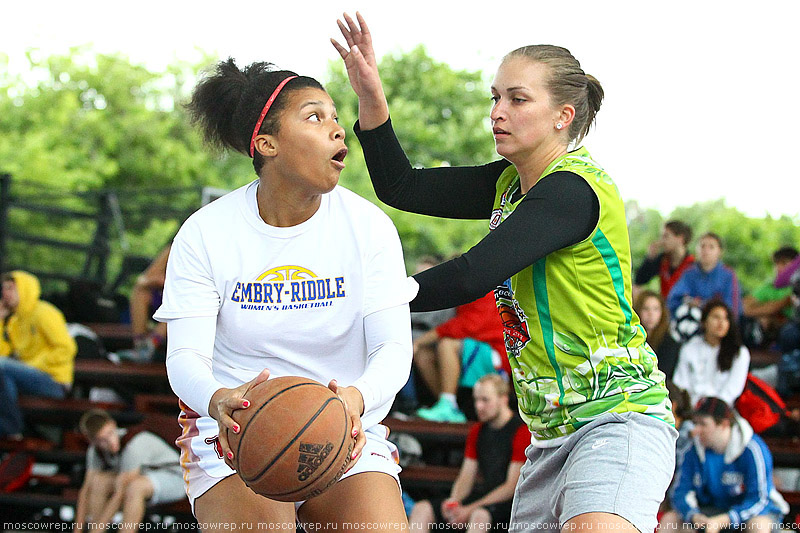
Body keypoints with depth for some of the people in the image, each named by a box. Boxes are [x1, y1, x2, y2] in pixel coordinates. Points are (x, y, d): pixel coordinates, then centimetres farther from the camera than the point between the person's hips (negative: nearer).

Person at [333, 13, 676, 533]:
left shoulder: (572, 189, -15)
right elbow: (403, 188, 12)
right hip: (554, 431, 9)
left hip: (619, 416, -9)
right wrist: (371, 99, -1)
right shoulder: (511, 182, 13)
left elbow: (472, 276, -21)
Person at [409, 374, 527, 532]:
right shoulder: (477, 431, 18)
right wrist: (454, 501, -9)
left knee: (480, 516, -40)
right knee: (422, 509, -10)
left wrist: (470, 510, -16)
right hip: (480, 497, 7)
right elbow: (466, 476, 15)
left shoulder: (521, 431, -6)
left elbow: (512, 486, -11)